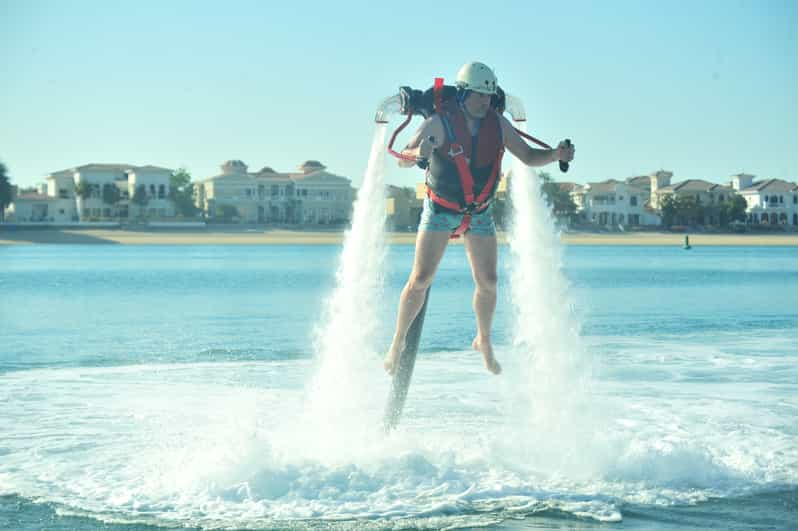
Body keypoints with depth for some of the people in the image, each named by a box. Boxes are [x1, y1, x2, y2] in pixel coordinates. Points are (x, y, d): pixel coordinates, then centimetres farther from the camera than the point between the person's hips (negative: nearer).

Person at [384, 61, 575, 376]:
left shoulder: (497, 124, -7)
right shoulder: (439, 124, -18)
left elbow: (528, 157, 0)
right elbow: (402, 161, -19)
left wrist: (556, 155, -19)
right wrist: (418, 153, -43)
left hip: (479, 213, 3)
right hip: (440, 210, -3)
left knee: (487, 282, 1)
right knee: (420, 279, -9)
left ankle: (484, 341, 23)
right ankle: (398, 341, 6)